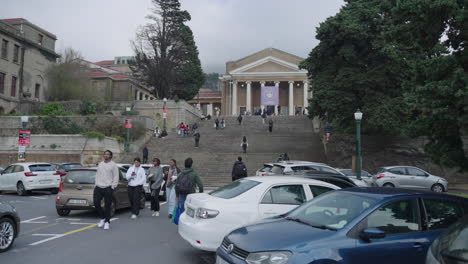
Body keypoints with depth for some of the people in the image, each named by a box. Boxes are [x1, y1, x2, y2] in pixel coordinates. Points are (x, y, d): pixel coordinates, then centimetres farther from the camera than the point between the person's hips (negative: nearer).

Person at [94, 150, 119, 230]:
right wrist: (96, 184, 10)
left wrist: (113, 187, -9)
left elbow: (116, 177, -3)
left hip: (108, 188, -5)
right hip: (98, 187, 5)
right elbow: (97, 174, 21)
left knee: (107, 206, -1)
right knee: (96, 203, -1)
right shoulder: (100, 164, 16)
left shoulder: (113, 165, -1)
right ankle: (103, 218, 20)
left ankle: (107, 222, 10)